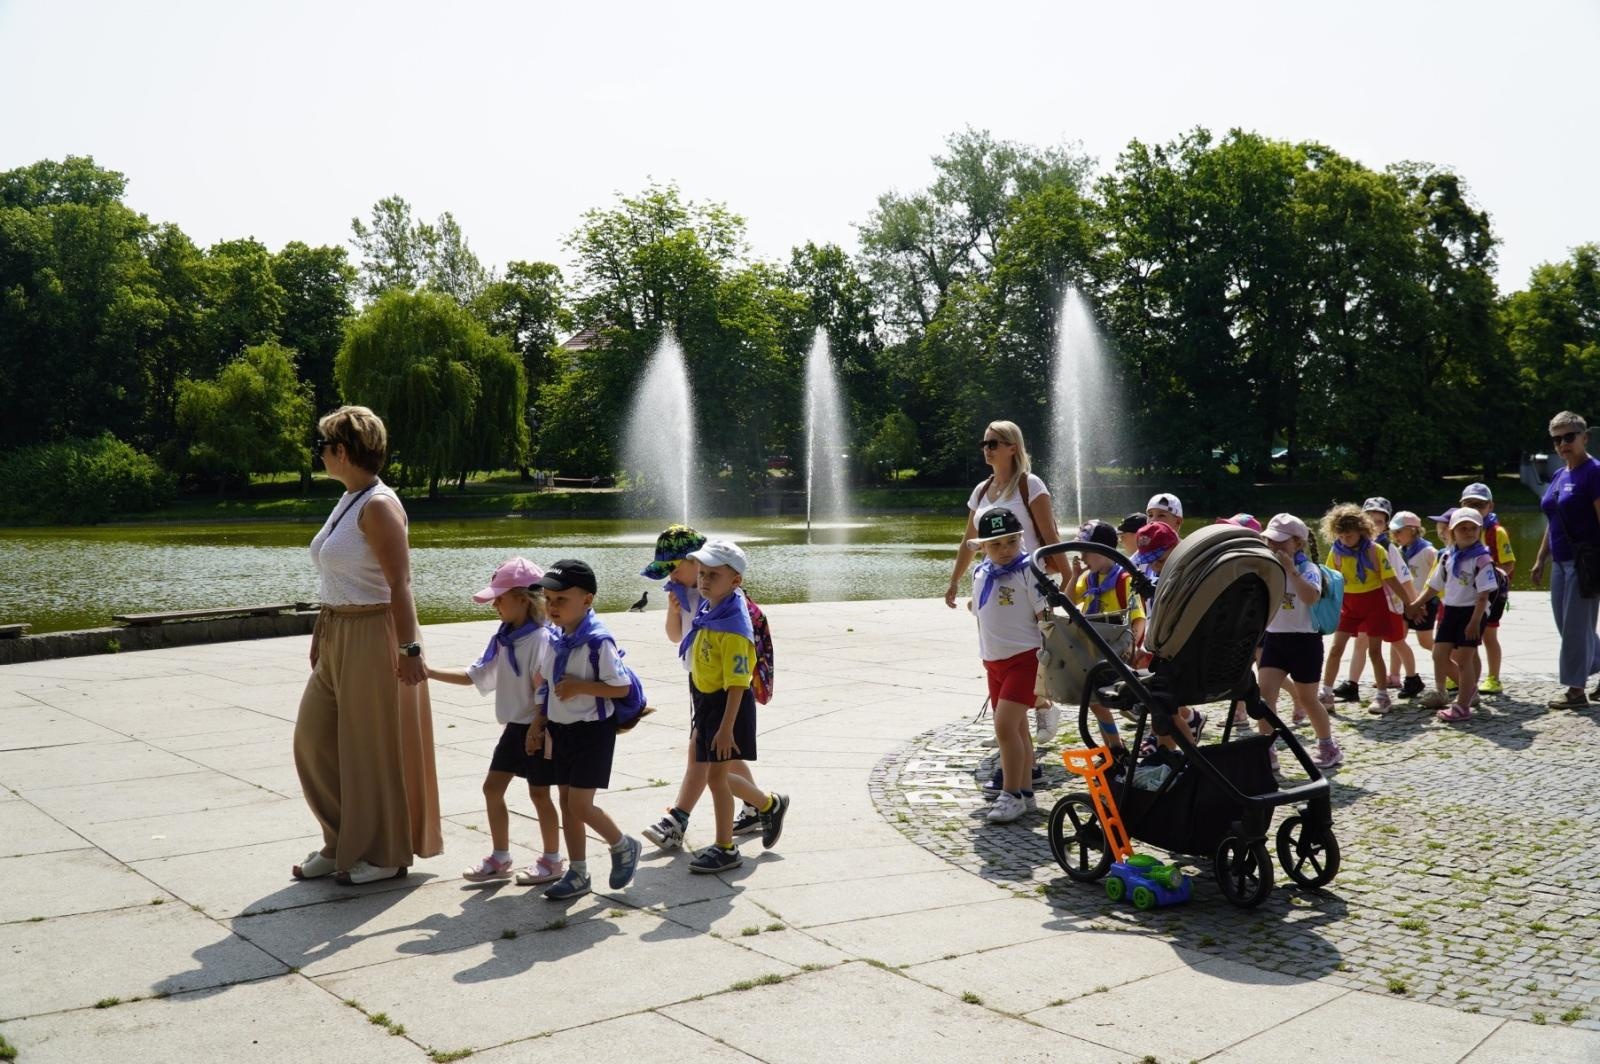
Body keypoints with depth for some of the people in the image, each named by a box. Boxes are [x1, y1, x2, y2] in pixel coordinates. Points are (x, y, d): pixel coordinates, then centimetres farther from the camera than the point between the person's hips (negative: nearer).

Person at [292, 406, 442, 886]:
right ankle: (343, 844, 26)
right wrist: (320, 635, 19)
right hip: (338, 638, 10)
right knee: (314, 738, 12)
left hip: (374, 636, -10)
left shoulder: (378, 505, -16)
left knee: (375, 747, 2)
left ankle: (386, 855, 17)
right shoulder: (347, 501, 12)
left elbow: (400, 585, -21)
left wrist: (409, 648, -24)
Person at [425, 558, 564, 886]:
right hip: (514, 726, 9)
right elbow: (473, 676, 11)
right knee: (492, 787, 11)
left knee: (539, 793, 2)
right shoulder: (502, 639, 5)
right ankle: (500, 858, 23)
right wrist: (429, 672, 5)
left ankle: (552, 861, 18)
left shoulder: (540, 639, -20)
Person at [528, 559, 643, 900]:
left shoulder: (598, 642, -20)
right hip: (561, 729, 8)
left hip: (592, 731, -8)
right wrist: (538, 721, 10)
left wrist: (579, 686, -25)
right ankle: (577, 874, 22)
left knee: (580, 804, -7)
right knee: (566, 801, 11)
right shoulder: (554, 639, 3)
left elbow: (621, 687, -20)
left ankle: (623, 846, 18)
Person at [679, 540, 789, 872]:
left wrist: (726, 727, -25)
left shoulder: (732, 626, -22)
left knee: (716, 775, -1)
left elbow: (737, 684, -23)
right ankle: (770, 805, 39)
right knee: (718, 775, 18)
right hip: (707, 701, 9)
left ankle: (725, 849, 14)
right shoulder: (707, 612, 5)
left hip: (728, 705, -9)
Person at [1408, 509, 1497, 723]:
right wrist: (1416, 604, 13)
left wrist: (1475, 621, -20)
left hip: (1472, 611, -7)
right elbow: (1434, 585, 16)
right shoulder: (1448, 556, 7)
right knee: (1439, 654, 7)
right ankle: (1468, 687, 29)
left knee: (1464, 658, -3)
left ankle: (1462, 706, 7)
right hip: (1451, 609, 7)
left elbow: (1484, 594, -16)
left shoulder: (1481, 558, -12)